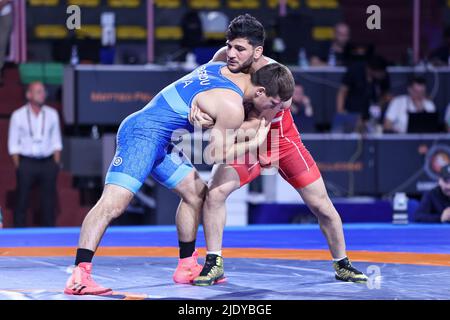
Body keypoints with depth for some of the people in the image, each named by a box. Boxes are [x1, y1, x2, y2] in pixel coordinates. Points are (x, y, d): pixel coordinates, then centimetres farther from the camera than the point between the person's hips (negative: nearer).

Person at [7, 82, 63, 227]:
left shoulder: (52, 114, 8)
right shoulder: (18, 115, 1)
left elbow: (56, 141, 10)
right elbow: (13, 144, 2)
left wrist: (56, 164, 3)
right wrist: (18, 166, -4)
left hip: (48, 162, 2)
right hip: (26, 162, -2)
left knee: (49, 200, 3)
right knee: (22, 200, -2)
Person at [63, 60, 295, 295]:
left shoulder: (223, 68, 9)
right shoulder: (232, 107, -16)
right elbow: (214, 155, -9)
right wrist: (255, 143, -2)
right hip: (142, 136, -11)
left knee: (196, 192, 19)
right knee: (112, 204, -21)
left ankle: (187, 267, 26)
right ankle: (79, 275, -31)